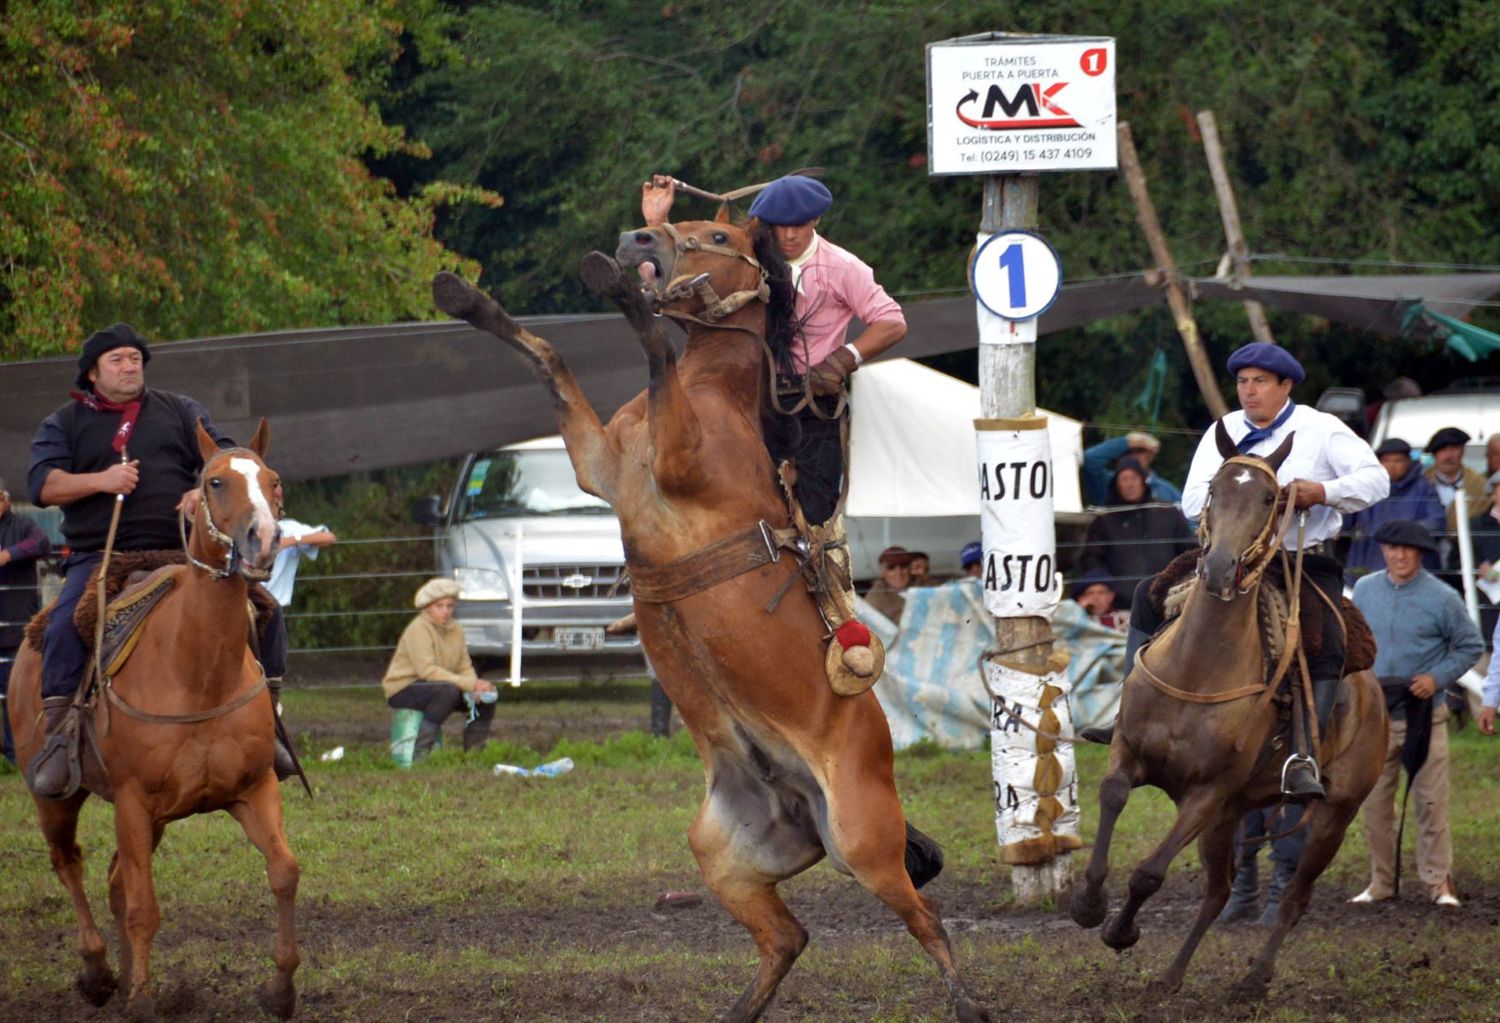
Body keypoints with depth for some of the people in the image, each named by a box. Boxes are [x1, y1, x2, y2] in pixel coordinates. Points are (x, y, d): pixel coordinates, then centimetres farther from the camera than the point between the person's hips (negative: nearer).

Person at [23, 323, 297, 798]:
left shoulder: (180, 412, 19)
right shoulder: (64, 424, 14)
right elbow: (42, 485, 1)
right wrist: (100, 480, -16)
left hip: (181, 552, 2)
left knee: (265, 612, -13)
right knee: (65, 625, -31)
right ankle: (58, 738, -25)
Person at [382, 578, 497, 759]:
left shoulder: (455, 630, 7)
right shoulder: (419, 629, -18)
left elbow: (465, 667, 5)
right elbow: (427, 670, -27)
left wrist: (476, 689, -19)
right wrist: (470, 684, -31)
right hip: (403, 688, -8)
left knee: (487, 697, -4)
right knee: (449, 691, -35)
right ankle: (421, 753, -33)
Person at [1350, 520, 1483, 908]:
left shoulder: (1442, 598, -6)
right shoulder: (1365, 590, 5)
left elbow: (1471, 646, 1)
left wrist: (1438, 678, -11)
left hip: (1424, 715, -3)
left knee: (1431, 801, -2)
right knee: (1374, 803, 6)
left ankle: (1438, 880, 6)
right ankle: (1381, 882, 15)